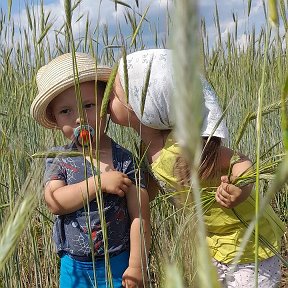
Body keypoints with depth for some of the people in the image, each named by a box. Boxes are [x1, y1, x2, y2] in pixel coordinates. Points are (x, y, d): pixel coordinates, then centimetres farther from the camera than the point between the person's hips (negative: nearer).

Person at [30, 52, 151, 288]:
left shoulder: (124, 160, -10)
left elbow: (139, 215, -10)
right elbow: (54, 202, -16)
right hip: (73, 265, 2)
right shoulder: (58, 158, -2)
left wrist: (137, 265, -12)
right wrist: (98, 183, -23)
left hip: (117, 263, -2)